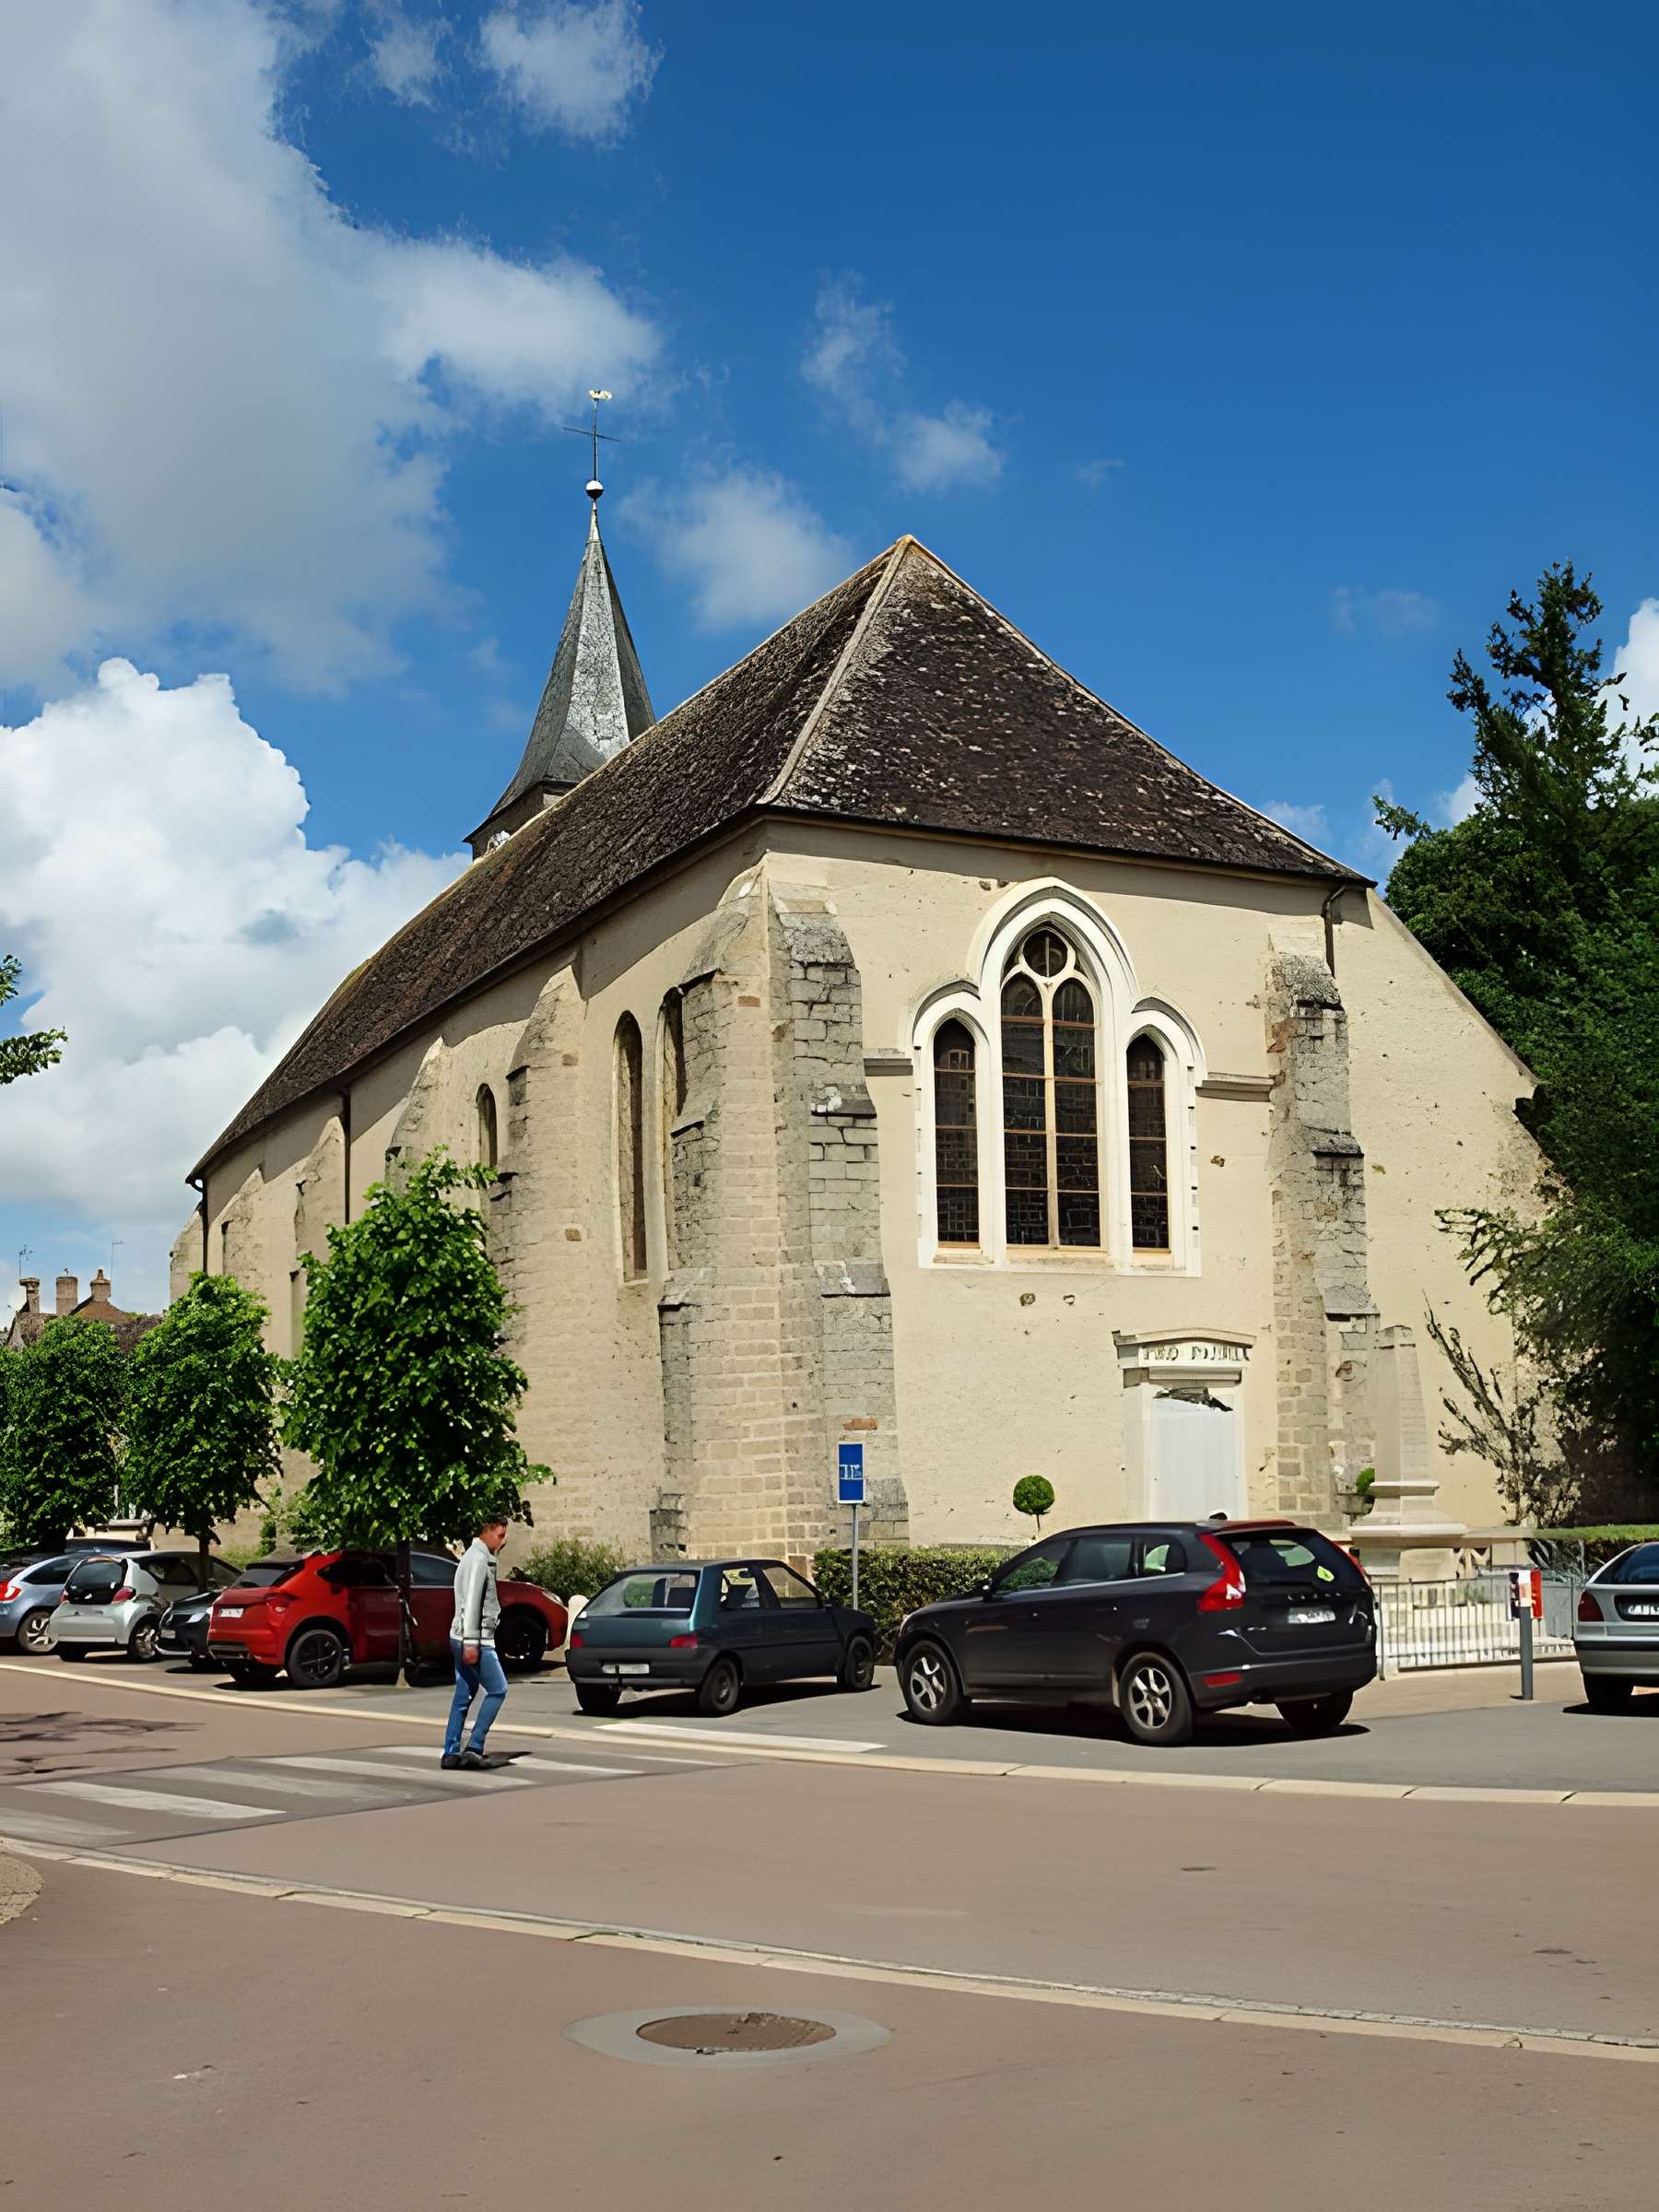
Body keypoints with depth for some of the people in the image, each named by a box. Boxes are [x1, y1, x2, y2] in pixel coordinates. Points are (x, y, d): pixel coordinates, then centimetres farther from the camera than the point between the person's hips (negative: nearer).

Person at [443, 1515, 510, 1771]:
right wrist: (471, 1643, -23)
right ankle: (474, 1747, -7)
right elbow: (471, 1603, -20)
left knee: (464, 1695, 10)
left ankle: (451, 1752, 11)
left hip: (462, 1638, 10)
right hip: (475, 1638, -10)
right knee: (497, 1690, -5)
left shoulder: (475, 1556, 19)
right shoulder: (479, 1559, -14)